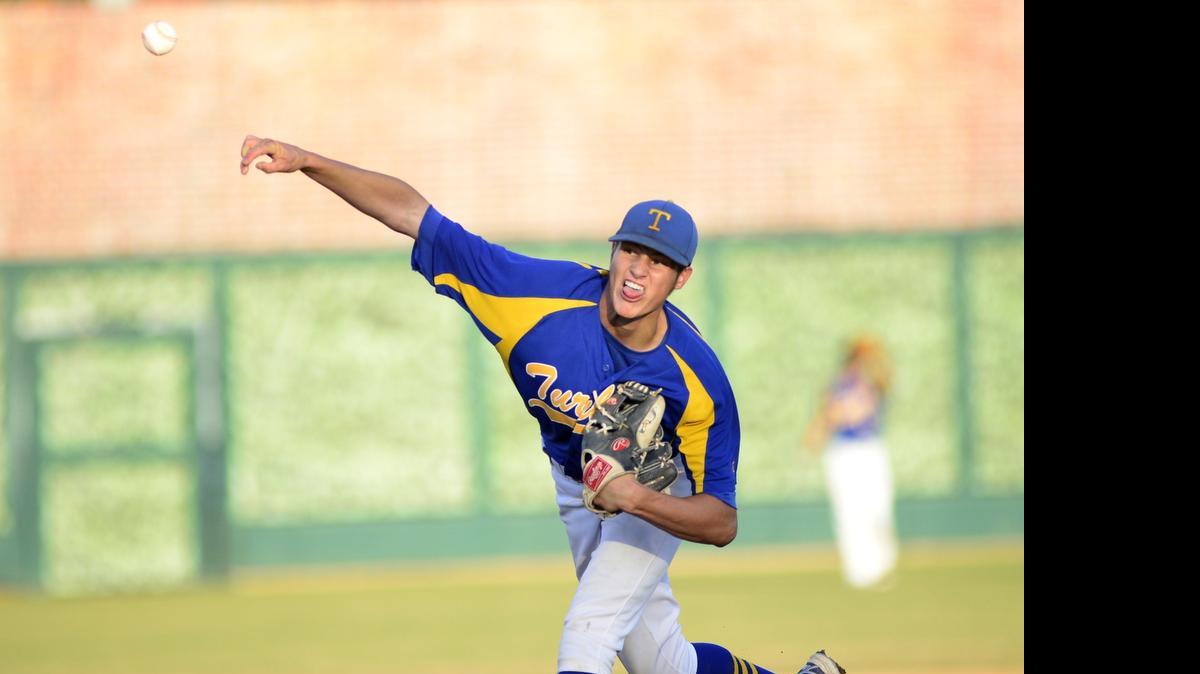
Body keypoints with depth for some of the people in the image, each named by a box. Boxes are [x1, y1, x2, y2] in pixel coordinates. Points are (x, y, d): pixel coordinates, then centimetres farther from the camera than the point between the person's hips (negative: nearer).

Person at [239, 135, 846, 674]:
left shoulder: (697, 379, -35)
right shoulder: (547, 295, -31)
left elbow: (722, 523, -32)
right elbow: (411, 212, -32)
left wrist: (637, 499, -50)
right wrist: (306, 162, -43)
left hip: (659, 499, -4)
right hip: (577, 492, 4)